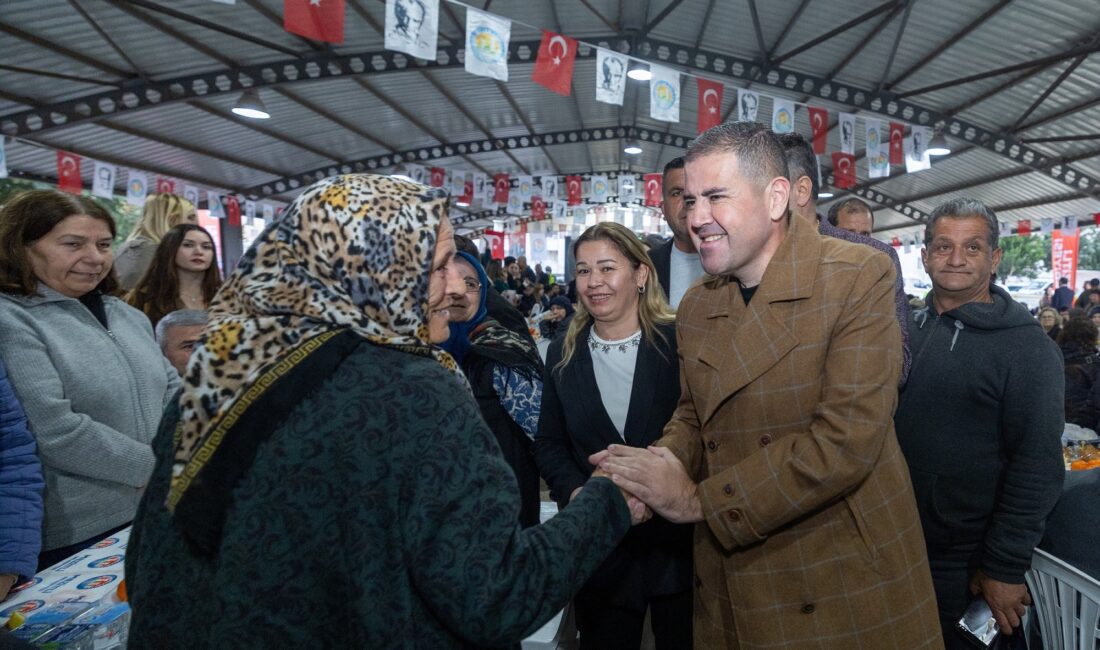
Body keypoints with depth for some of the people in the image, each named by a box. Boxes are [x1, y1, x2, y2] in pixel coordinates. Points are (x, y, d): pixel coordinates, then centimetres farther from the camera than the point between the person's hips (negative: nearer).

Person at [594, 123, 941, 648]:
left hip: (845, 583, -4)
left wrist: (698, 498, -21)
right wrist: (660, 464, -11)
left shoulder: (859, 277, -15)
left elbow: (847, 438, -22)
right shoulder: (694, 307, 3)